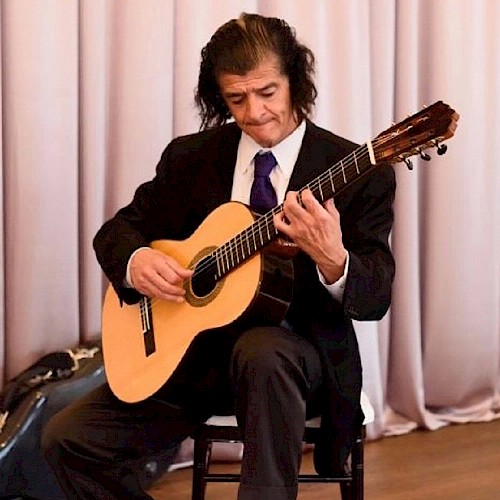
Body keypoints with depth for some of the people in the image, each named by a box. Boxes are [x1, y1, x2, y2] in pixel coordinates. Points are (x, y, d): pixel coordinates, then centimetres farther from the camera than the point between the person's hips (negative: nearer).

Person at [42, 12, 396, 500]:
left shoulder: (358, 173, -6)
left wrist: (333, 260, -34)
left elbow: (376, 297, -11)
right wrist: (135, 261, -12)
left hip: (298, 347, -4)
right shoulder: (189, 157, 5)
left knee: (261, 351, -40)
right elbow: (117, 229, 13)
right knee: (67, 437, -11)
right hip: (193, 348, 4)